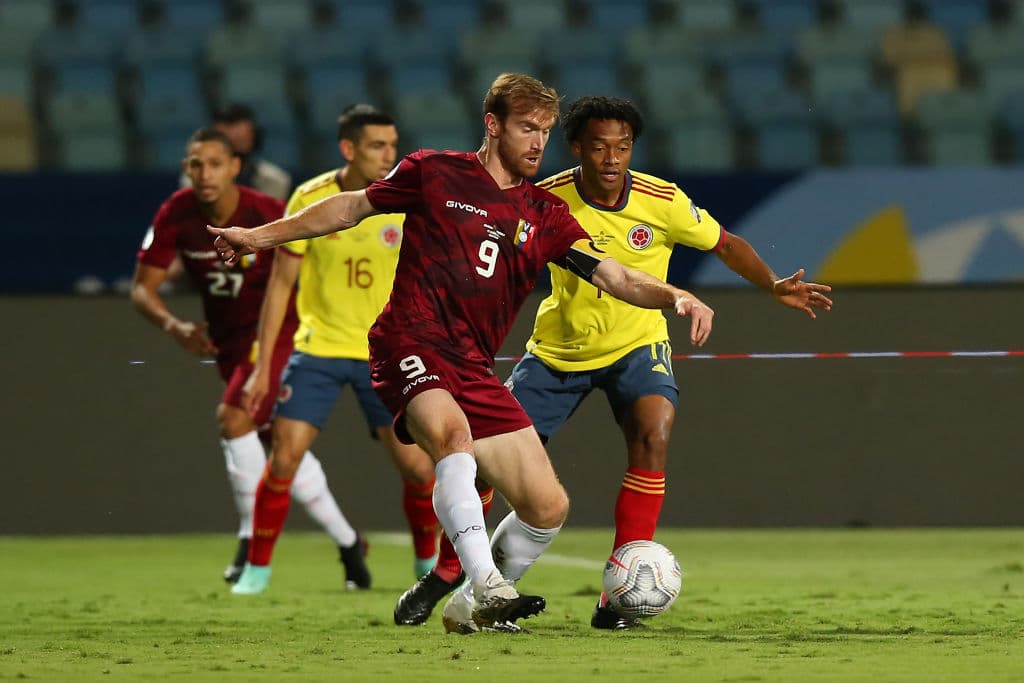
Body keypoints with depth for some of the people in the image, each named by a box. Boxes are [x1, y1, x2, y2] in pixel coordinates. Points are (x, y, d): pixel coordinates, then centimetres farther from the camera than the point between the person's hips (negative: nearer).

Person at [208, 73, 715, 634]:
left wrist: (676, 297, -13)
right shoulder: (434, 174, 4)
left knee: (548, 508, -3)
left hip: (475, 370, 5)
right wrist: (260, 236, 15)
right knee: (453, 433, -38)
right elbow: (352, 208, 16)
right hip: (411, 348, -5)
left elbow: (616, 278, 6)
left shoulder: (545, 217, 13)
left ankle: (471, 606, 19)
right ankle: (486, 584, -43)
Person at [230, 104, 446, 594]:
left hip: (384, 355, 0)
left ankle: (427, 563, 21)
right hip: (318, 347, 0)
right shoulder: (310, 200, -8)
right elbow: (281, 283, -1)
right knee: (284, 457, -10)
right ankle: (257, 569, 6)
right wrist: (263, 365, -3)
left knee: (418, 467, -5)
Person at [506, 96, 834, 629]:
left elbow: (724, 244, -1)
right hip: (559, 347, 1)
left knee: (652, 434, -28)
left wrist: (773, 286, -15)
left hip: (635, 345, -1)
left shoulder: (662, 202, -16)